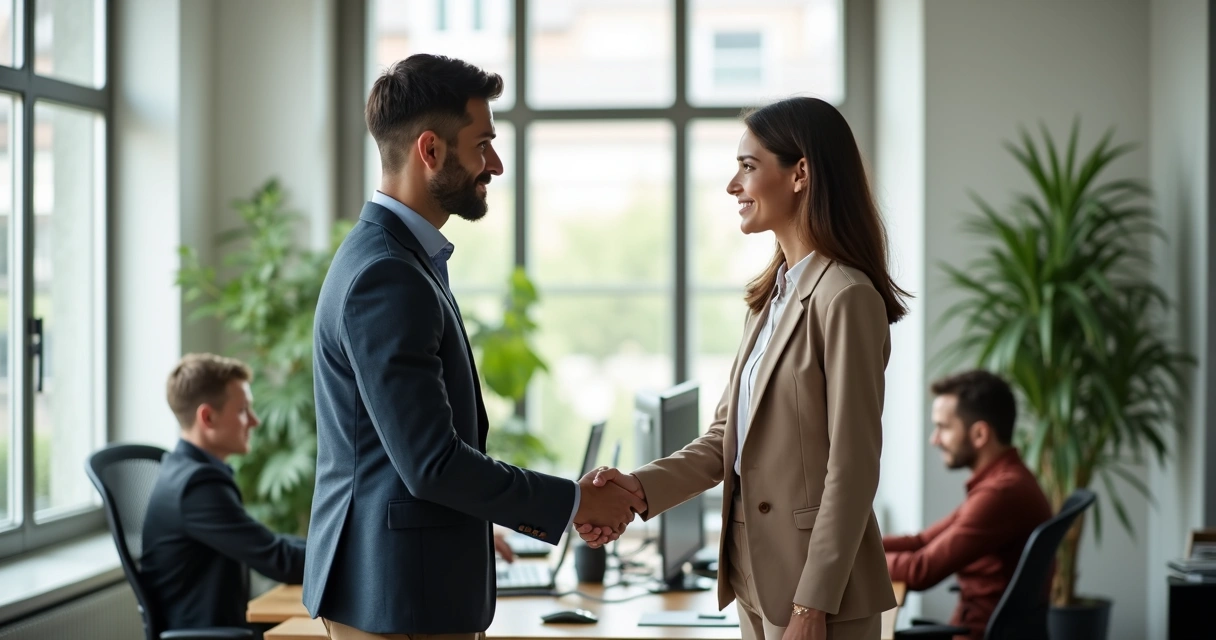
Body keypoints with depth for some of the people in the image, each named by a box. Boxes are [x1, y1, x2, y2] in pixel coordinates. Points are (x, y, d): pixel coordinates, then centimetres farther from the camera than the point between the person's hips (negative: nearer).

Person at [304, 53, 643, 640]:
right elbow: (431, 464, -23)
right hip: (400, 592, -10)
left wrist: (557, 503, 10)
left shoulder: (396, 256, 12)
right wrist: (572, 503, -12)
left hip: (404, 585, 10)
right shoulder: (386, 278, -20)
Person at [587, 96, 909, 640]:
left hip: (817, 593, -8)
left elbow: (852, 471, -18)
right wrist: (640, 488, -5)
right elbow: (724, 437, 10)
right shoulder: (770, 297, 12)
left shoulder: (845, 298, -16)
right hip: (757, 579, 8)